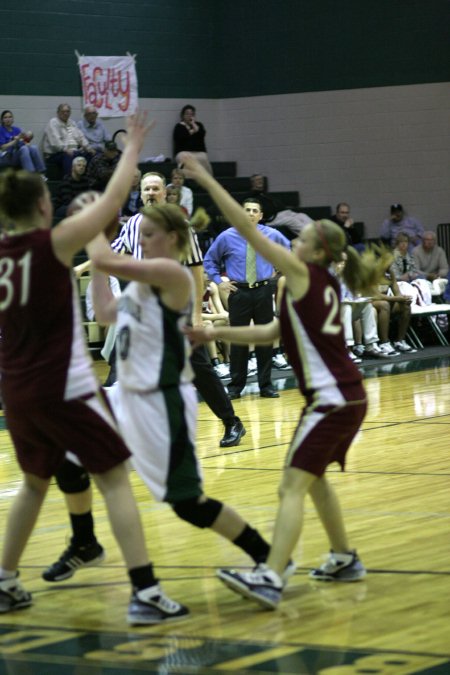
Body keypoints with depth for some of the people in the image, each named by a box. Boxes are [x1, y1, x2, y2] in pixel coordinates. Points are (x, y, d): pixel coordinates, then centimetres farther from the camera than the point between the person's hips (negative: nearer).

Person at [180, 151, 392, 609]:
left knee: (293, 487, -16)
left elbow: (250, 231, -13)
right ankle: (345, 560, 36)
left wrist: (206, 180, -13)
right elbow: (271, 333, 19)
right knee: (313, 479, 26)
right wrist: (217, 334, 12)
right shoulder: (322, 287, 16)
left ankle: (270, 579, -27)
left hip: (332, 400, -10)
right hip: (348, 399, 10)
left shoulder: (303, 274, -9)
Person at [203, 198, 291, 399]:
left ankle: (266, 385, 12)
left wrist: (279, 270, 11)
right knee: (238, 339, 1)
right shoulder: (227, 237, -2)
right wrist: (218, 281, 2)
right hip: (239, 292, -1)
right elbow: (209, 259, 12)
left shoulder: (272, 235, 2)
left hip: (263, 292, 1)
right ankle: (235, 386, 10)